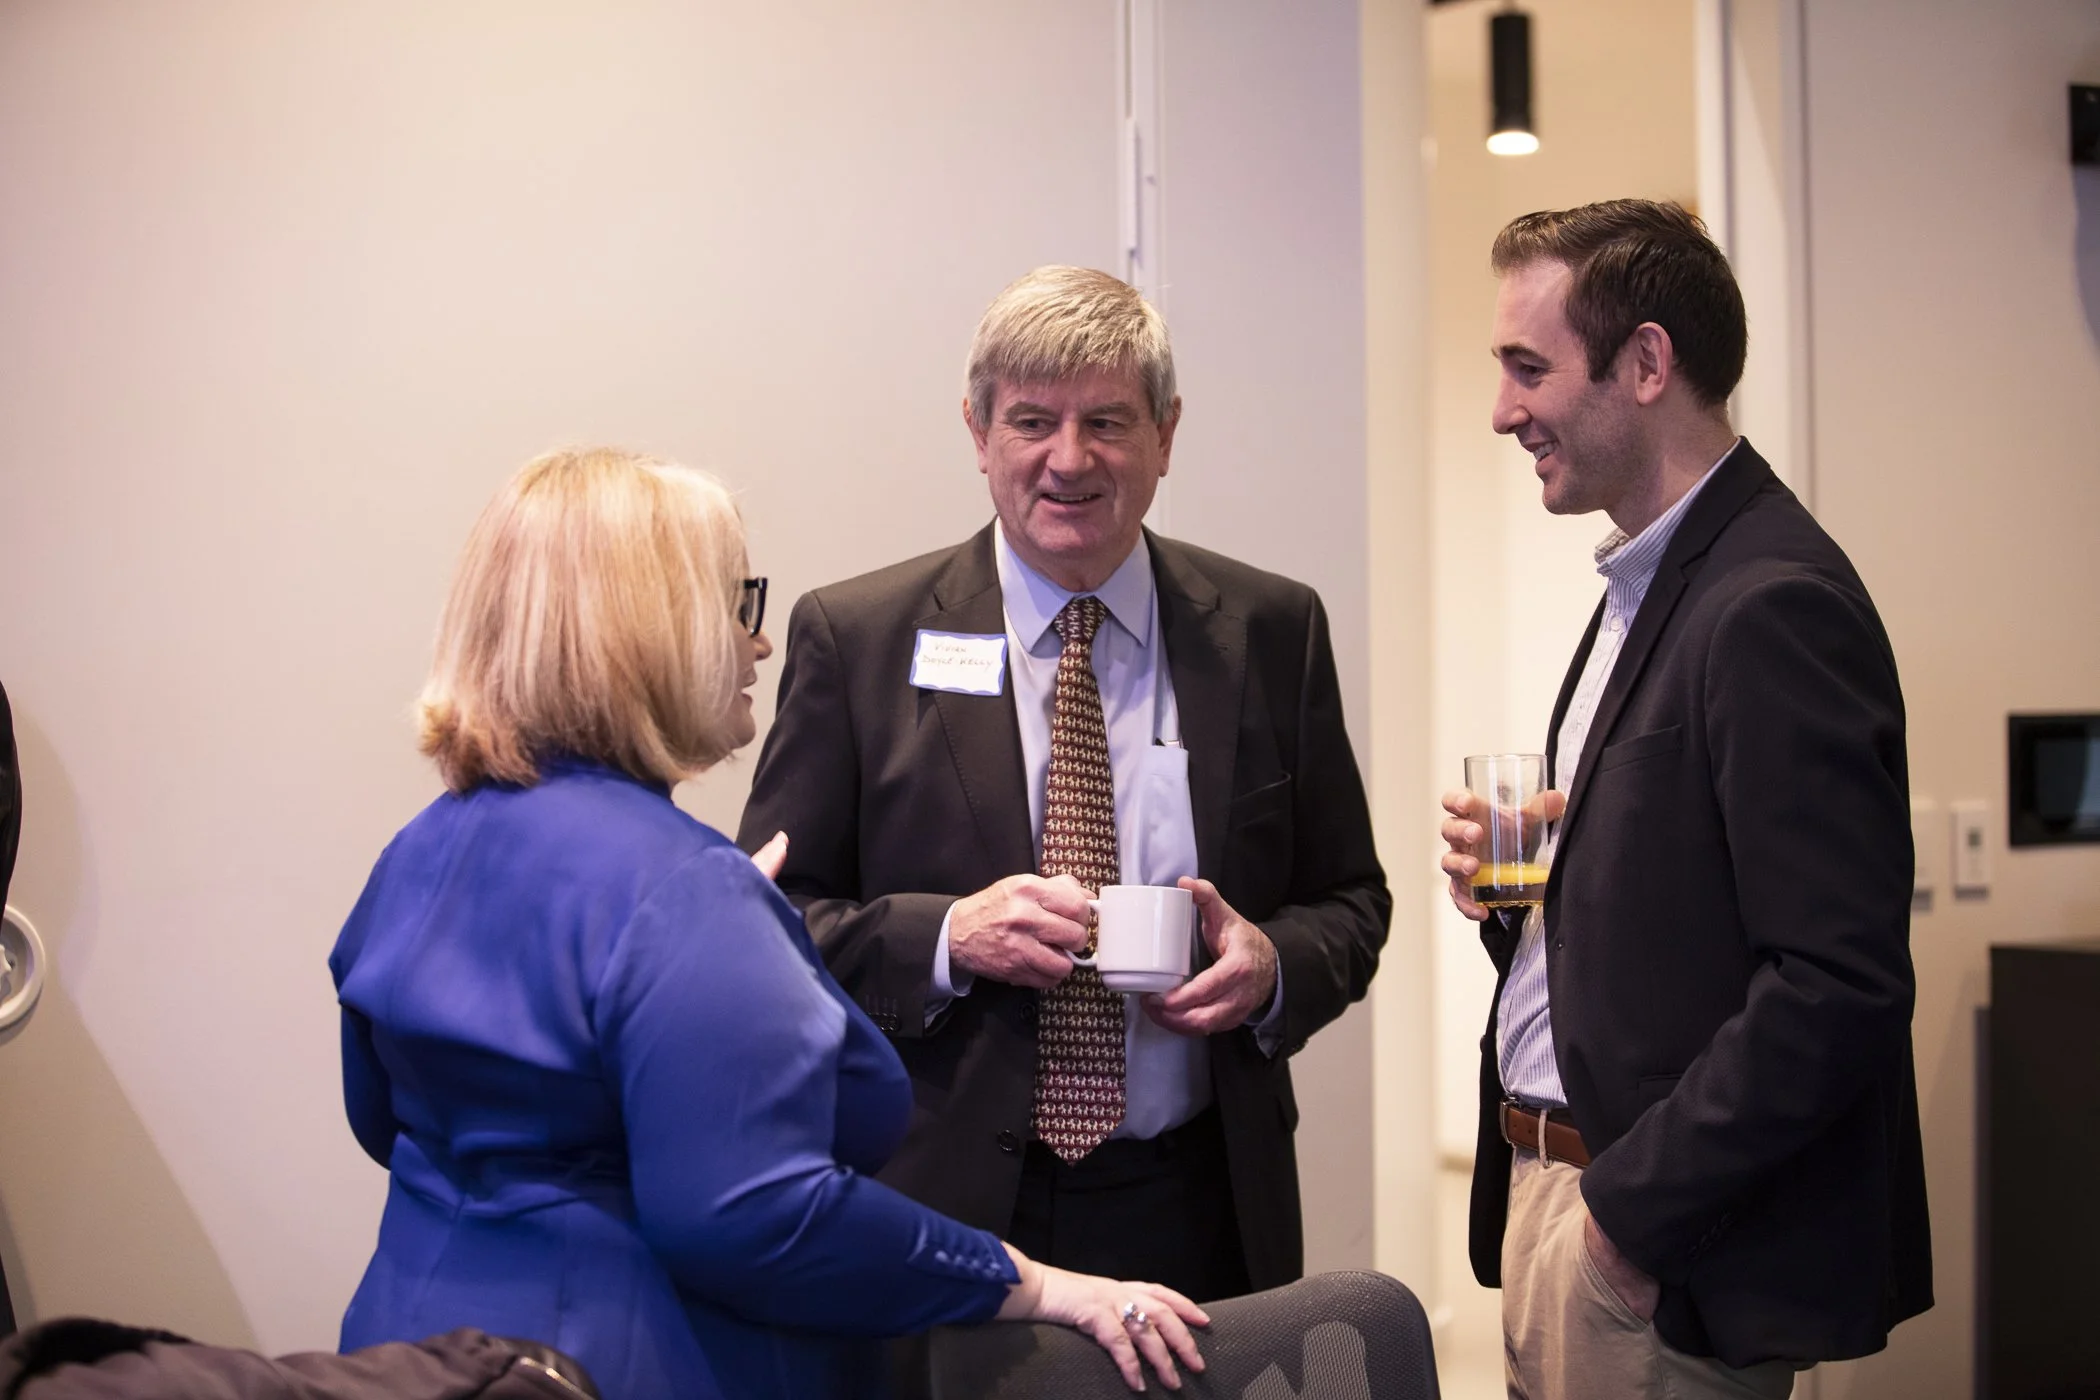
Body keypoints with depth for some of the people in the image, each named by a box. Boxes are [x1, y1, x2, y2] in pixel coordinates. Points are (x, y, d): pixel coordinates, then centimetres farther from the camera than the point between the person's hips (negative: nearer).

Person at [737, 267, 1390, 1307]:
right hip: (948, 1211, -2)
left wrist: (1272, 965, -11)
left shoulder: (1270, 631, 5)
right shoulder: (854, 637, -1)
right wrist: (948, 937, -18)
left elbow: (1349, 901, 10)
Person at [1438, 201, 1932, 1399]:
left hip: (1671, 1251, -9)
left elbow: (1841, 984, -23)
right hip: (1554, 1196, 9)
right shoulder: (1649, 587, 12)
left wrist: (1634, 1207, -19)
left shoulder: (1777, 605, -18)